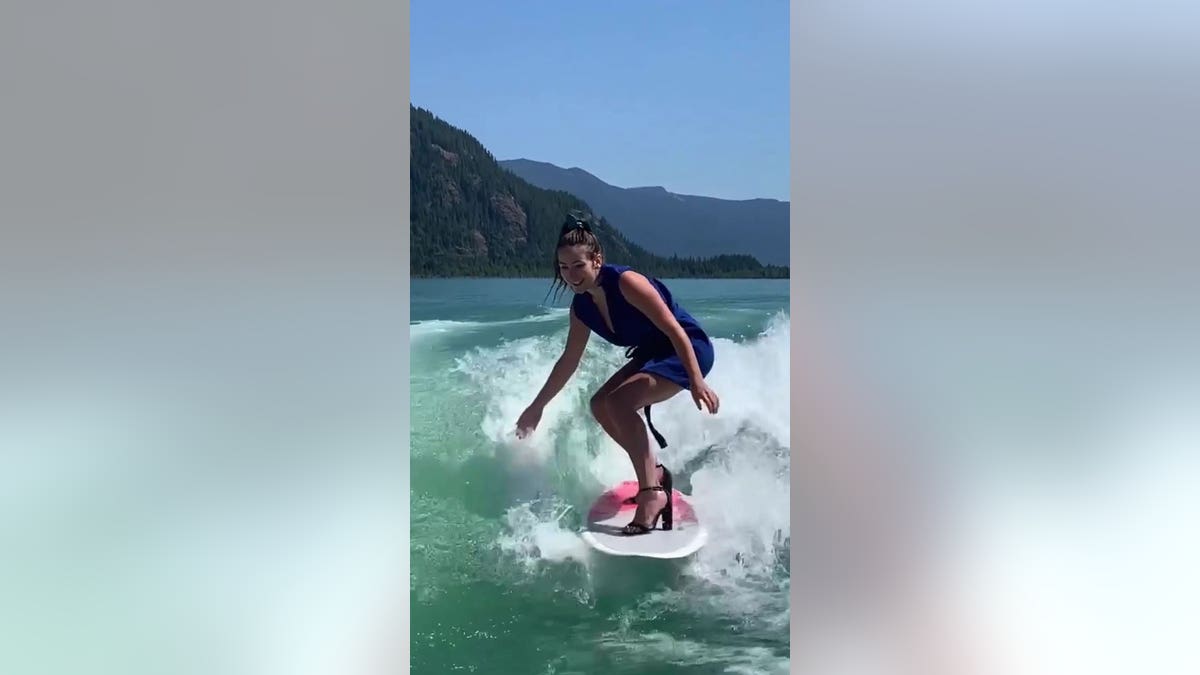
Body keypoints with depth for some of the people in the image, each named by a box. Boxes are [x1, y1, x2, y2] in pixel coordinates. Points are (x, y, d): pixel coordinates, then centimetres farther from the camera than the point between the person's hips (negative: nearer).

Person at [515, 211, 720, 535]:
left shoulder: (626, 282, -24)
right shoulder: (581, 307, 0)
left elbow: (674, 329, -27)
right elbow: (569, 361, 12)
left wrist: (696, 381, -35)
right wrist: (536, 407, 17)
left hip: (687, 349, -9)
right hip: (652, 352, 9)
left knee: (619, 401, -26)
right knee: (600, 405, 7)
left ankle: (652, 493, -22)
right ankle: (653, 472, 19)